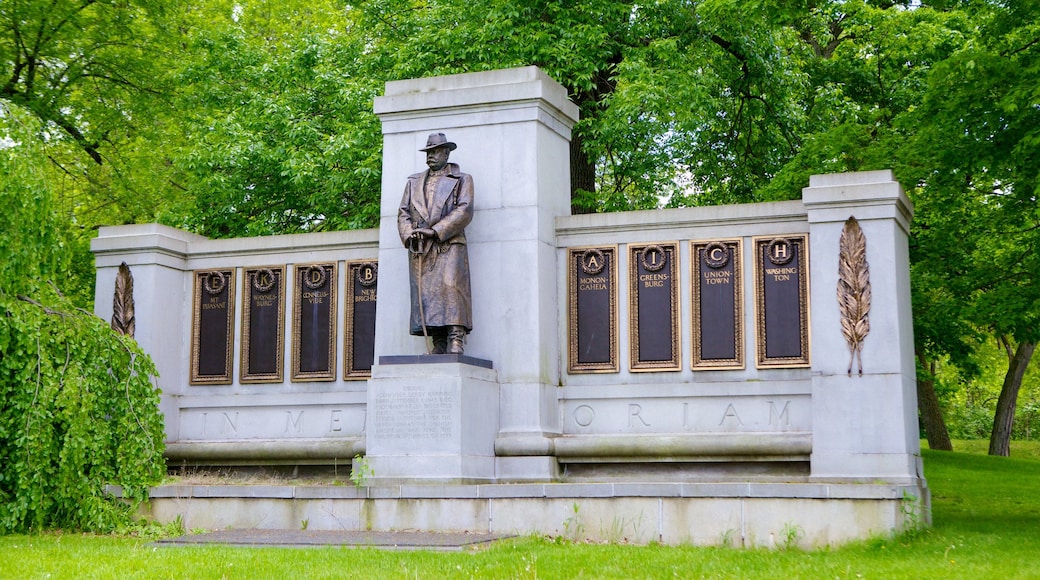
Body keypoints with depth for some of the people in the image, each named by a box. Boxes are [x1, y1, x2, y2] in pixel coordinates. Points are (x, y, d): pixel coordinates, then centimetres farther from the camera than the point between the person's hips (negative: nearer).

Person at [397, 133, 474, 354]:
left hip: (449, 246, -4)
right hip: (419, 250, 4)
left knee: (450, 288, -18)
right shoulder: (414, 182, 25)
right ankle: (439, 346, -4)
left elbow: (464, 210, -3)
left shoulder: (461, 180, 12)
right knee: (425, 294, -4)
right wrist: (408, 234, -6)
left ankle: (456, 342, -22)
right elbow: (403, 212, 17)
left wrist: (435, 231, -12)